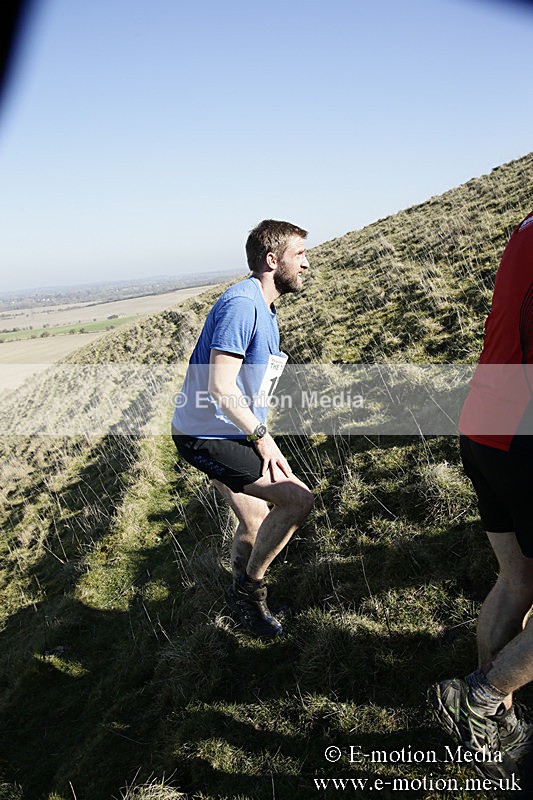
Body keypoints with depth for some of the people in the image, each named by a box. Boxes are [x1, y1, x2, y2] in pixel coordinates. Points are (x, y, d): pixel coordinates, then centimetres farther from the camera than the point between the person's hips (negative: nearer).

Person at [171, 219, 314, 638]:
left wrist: (260, 435, 15)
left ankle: (244, 601, 41)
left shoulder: (264, 308, 13)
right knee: (298, 499, -16)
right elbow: (221, 388, -25)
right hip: (208, 435, -10)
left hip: (228, 434, 10)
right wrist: (261, 436, -18)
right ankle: (249, 587, 5)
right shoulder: (242, 304, -20)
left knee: (256, 524, 19)